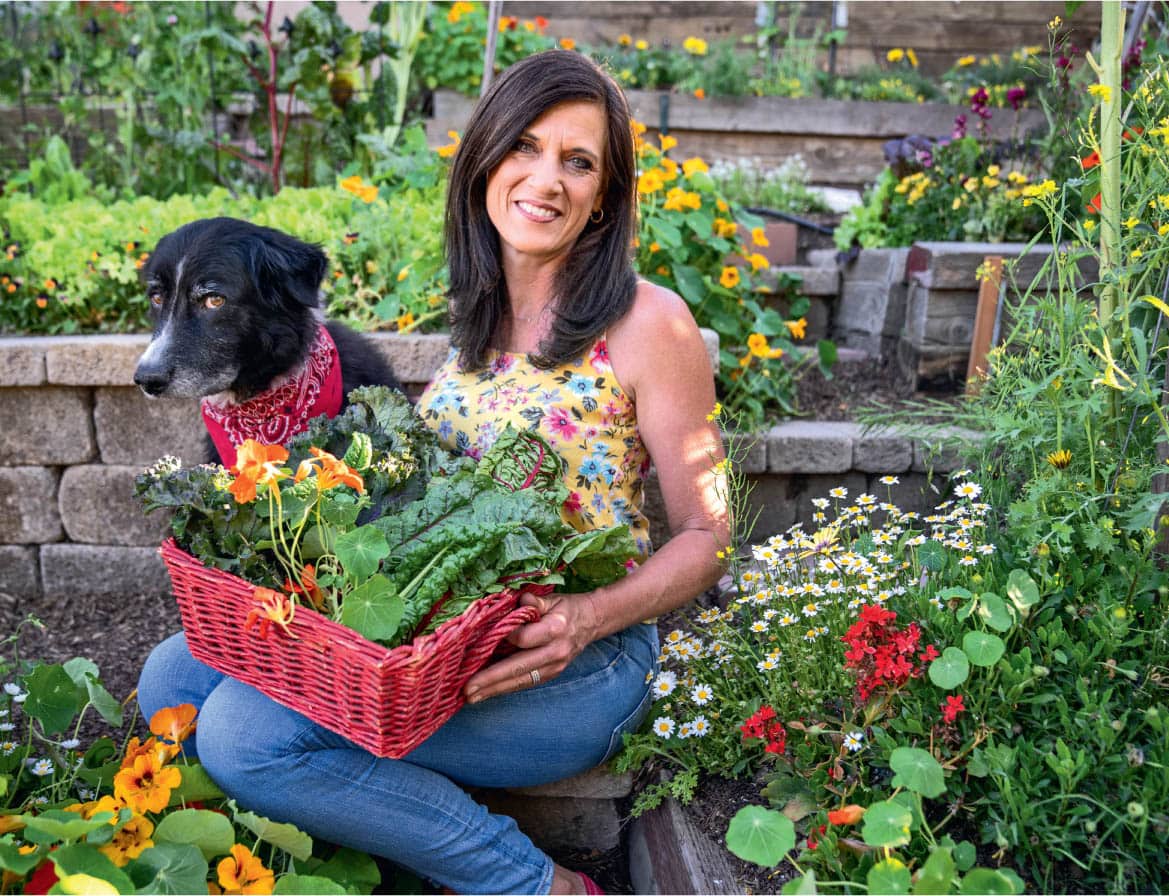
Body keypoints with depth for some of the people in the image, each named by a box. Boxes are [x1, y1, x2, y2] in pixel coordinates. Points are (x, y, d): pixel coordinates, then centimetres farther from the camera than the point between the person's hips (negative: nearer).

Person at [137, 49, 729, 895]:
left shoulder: (648, 324, -12)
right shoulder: (479, 316, 9)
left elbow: (705, 534, -7)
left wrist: (590, 618, -23)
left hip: (580, 663, -8)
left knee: (248, 728, -21)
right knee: (174, 676, -3)